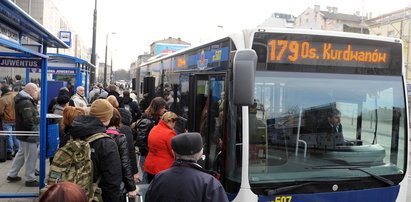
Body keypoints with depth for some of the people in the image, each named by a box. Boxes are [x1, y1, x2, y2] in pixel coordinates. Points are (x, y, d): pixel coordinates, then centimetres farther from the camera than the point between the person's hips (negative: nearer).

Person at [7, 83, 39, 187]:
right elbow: (28, 121, -27)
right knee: (31, 157, 0)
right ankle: (30, 179, 10)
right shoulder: (26, 103, -22)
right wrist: (34, 132, -20)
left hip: (24, 133, 11)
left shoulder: (27, 101, 12)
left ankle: (12, 175, 33)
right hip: (29, 135, -11)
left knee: (21, 153, 22)